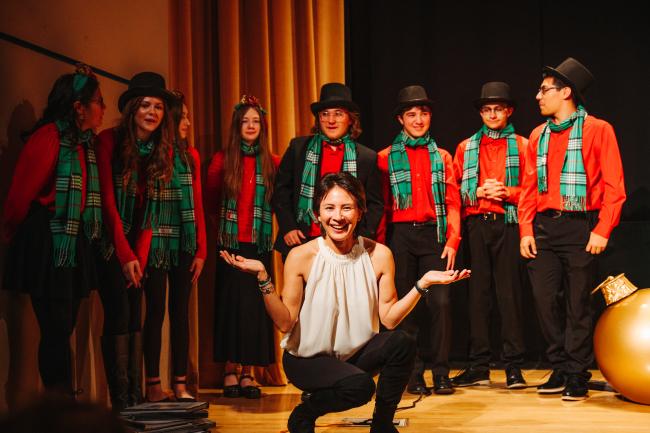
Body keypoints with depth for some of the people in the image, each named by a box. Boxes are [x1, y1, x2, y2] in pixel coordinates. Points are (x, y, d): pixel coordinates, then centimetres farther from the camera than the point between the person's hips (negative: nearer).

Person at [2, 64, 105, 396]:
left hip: (74, 244, 8)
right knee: (57, 331, -8)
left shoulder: (85, 142, 13)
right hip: (47, 244, -8)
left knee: (62, 331, 9)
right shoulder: (48, 138, -13)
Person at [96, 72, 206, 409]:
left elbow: (195, 205, 5)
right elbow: (108, 201, -8)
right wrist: (126, 254, -11)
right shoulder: (111, 142, -5)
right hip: (115, 245, -3)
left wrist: (200, 251, 0)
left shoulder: (181, 154, 5)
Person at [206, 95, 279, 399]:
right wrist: (226, 220, 4)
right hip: (230, 243, -1)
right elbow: (210, 200, 10)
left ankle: (248, 373, 7)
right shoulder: (222, 159, 3)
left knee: (256, 305, 1)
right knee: (230, 303, -1)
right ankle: (230, 371, 6)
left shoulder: (271, 162, 6)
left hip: (259, 243, 1)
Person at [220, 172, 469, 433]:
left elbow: (389, 319, -6)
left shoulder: (378, 255, -6)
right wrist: (263, 278, -26)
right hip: (307, 359, -4)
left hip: (357, 352, 4)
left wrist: (423, 284, -17)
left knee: (402, 343, -25)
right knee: (359, 385, -31)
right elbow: (285, 323, -15)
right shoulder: (301, 257, -13)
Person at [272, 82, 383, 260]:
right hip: (300, 242, 1)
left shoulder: (367, 157, 6)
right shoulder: (298, 148, 8)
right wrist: (287, 228, -2)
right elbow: (281, 190, 9)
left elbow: (375, 204, 9)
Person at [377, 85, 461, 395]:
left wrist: (452, 241, -3)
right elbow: (380, 204, 4)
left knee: (440, 302, -7)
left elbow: (453, 203, 8)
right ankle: (413, 374, 8)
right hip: (400, 234, -1)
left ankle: (441, 374, 1)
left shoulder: (442, 157, 14)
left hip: (433, 234, 1)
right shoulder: (386, 158, 8)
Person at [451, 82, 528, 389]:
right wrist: (478, 192, -5)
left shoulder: (522, 146, 10)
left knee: (509, 293, -4)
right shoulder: (465, 148, 16)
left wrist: (507, 192, -11)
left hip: (509, 224, -2)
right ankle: (478, 366, 6)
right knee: (477, 294, 2)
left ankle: (514, 367, 0)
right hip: (476, 225, 2)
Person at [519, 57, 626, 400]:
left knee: (578, 304, -1)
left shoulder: (597, 130, -2)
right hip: (543, 227, 5)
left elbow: (613, 186, -6)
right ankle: (560, 369, 15)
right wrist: (526, 230, 4)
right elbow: (529, 187, 13)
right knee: (545, 298, 2)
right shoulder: (538, 136, 13)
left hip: (580, 227, -5)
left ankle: (577, 376, 8)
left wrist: (602, 230, -14)